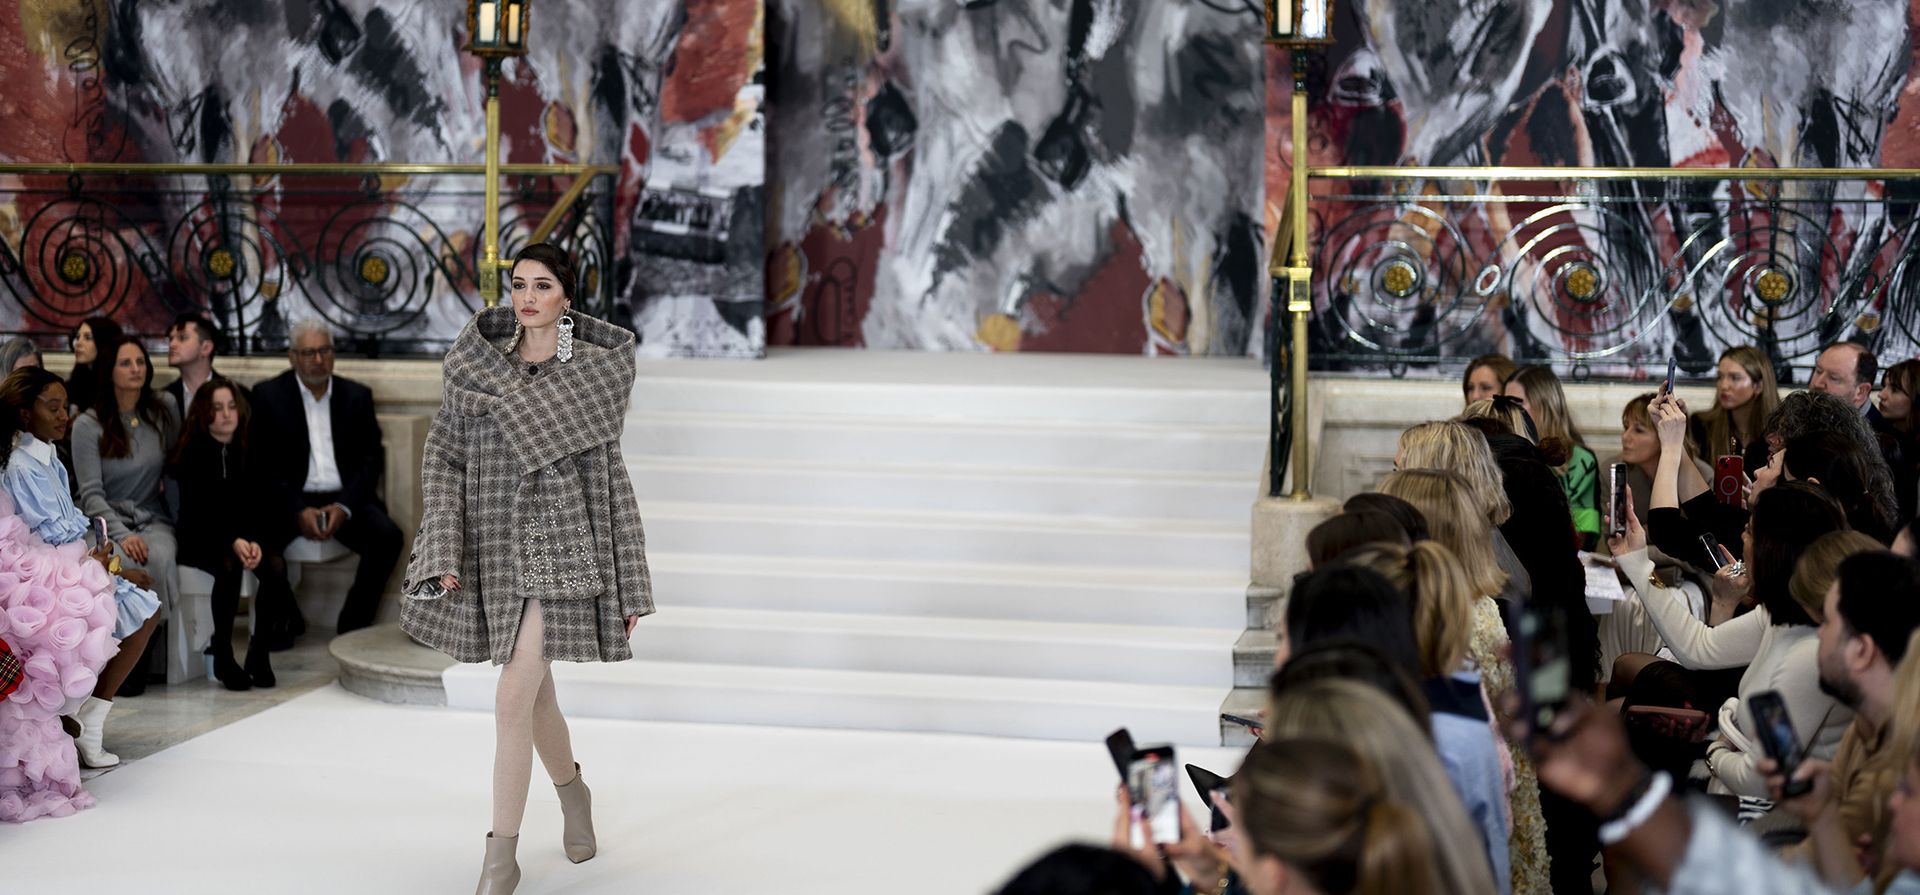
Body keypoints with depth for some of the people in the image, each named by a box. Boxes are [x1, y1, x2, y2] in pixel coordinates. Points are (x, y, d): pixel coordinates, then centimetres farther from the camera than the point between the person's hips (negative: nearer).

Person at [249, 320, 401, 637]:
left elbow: (372, 460, 5)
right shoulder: (268, 396, 4)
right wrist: (298, 510, -17)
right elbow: (264, 465, -2)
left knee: (387, 537, -26)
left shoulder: (357, 396, 10)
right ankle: (287, 620, -5)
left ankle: (353, 624, -8)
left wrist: (344, 506, -13)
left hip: (345, 498, 2)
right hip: (291, 500, -1)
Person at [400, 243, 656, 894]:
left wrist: (631, 585, -1)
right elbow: (444, 459, 1)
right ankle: (572, 793, 46)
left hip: (563, 550, -4)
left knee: (513, 700, -11)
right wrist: (444, 550, -11)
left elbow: (611, 479, -1)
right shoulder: (476, 366, 3)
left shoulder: (599, 369, -3)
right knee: (535, 691, 18)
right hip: (499, 549, 4)